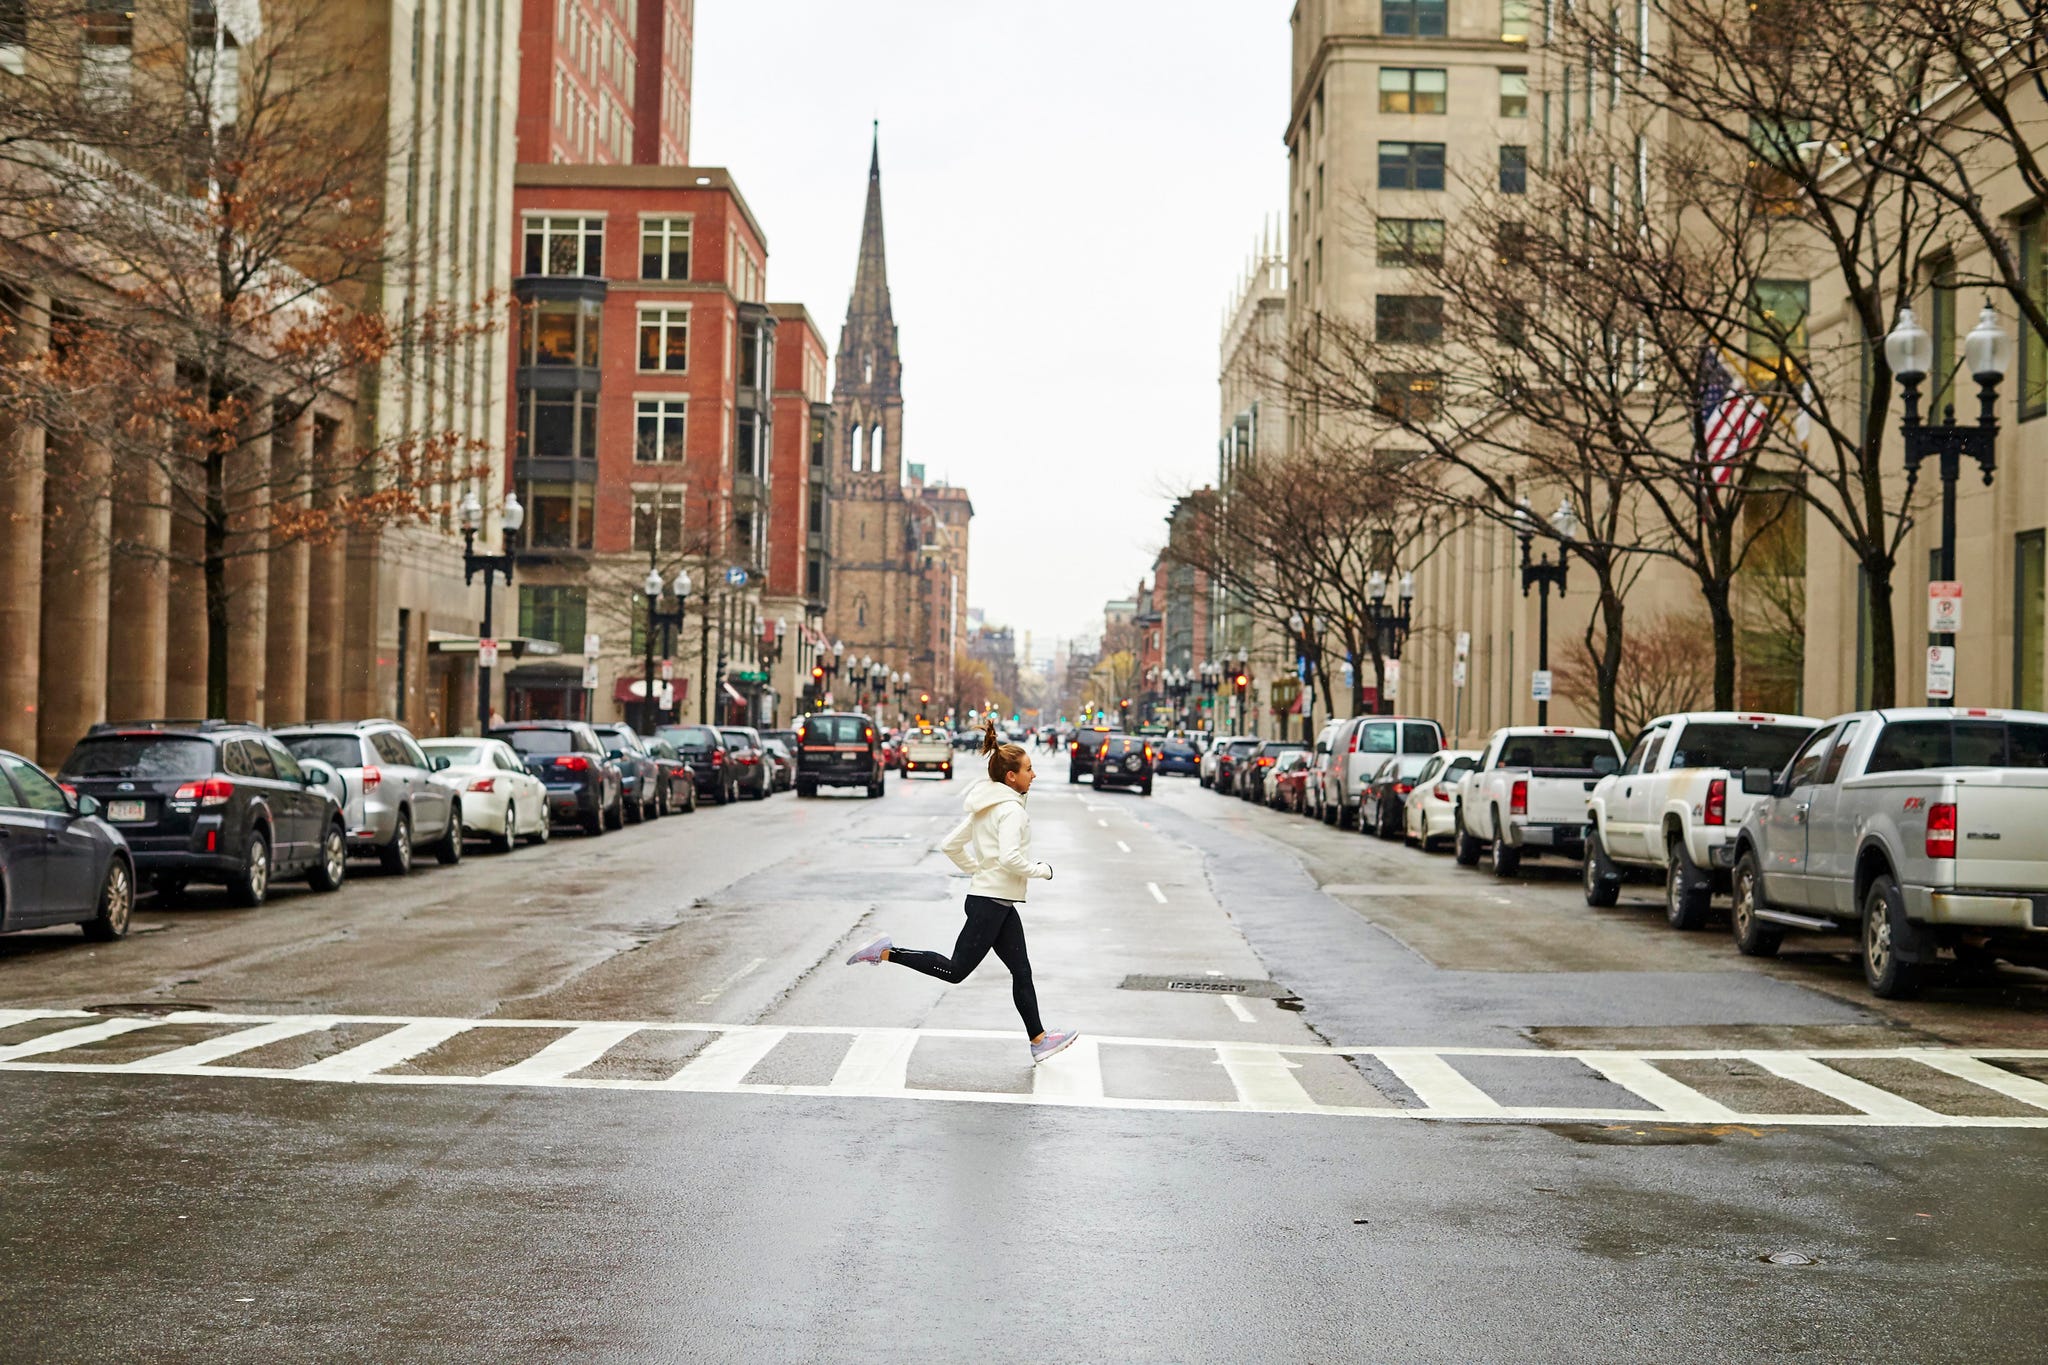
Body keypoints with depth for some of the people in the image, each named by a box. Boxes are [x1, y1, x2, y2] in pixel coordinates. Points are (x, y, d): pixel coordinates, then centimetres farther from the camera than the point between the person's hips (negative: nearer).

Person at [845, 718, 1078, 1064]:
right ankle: (887, 952, -3)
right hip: (992, 902, -10)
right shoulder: (1010, 809, -15)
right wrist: (1042, 870, -13)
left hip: (999, 904, 10)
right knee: (956, 970, -6)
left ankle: (1039, 1040, 14)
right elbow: (1010, 858, -28)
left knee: (1021, 971, 11)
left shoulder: (987, 808, 13)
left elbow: (950, 846, 17)